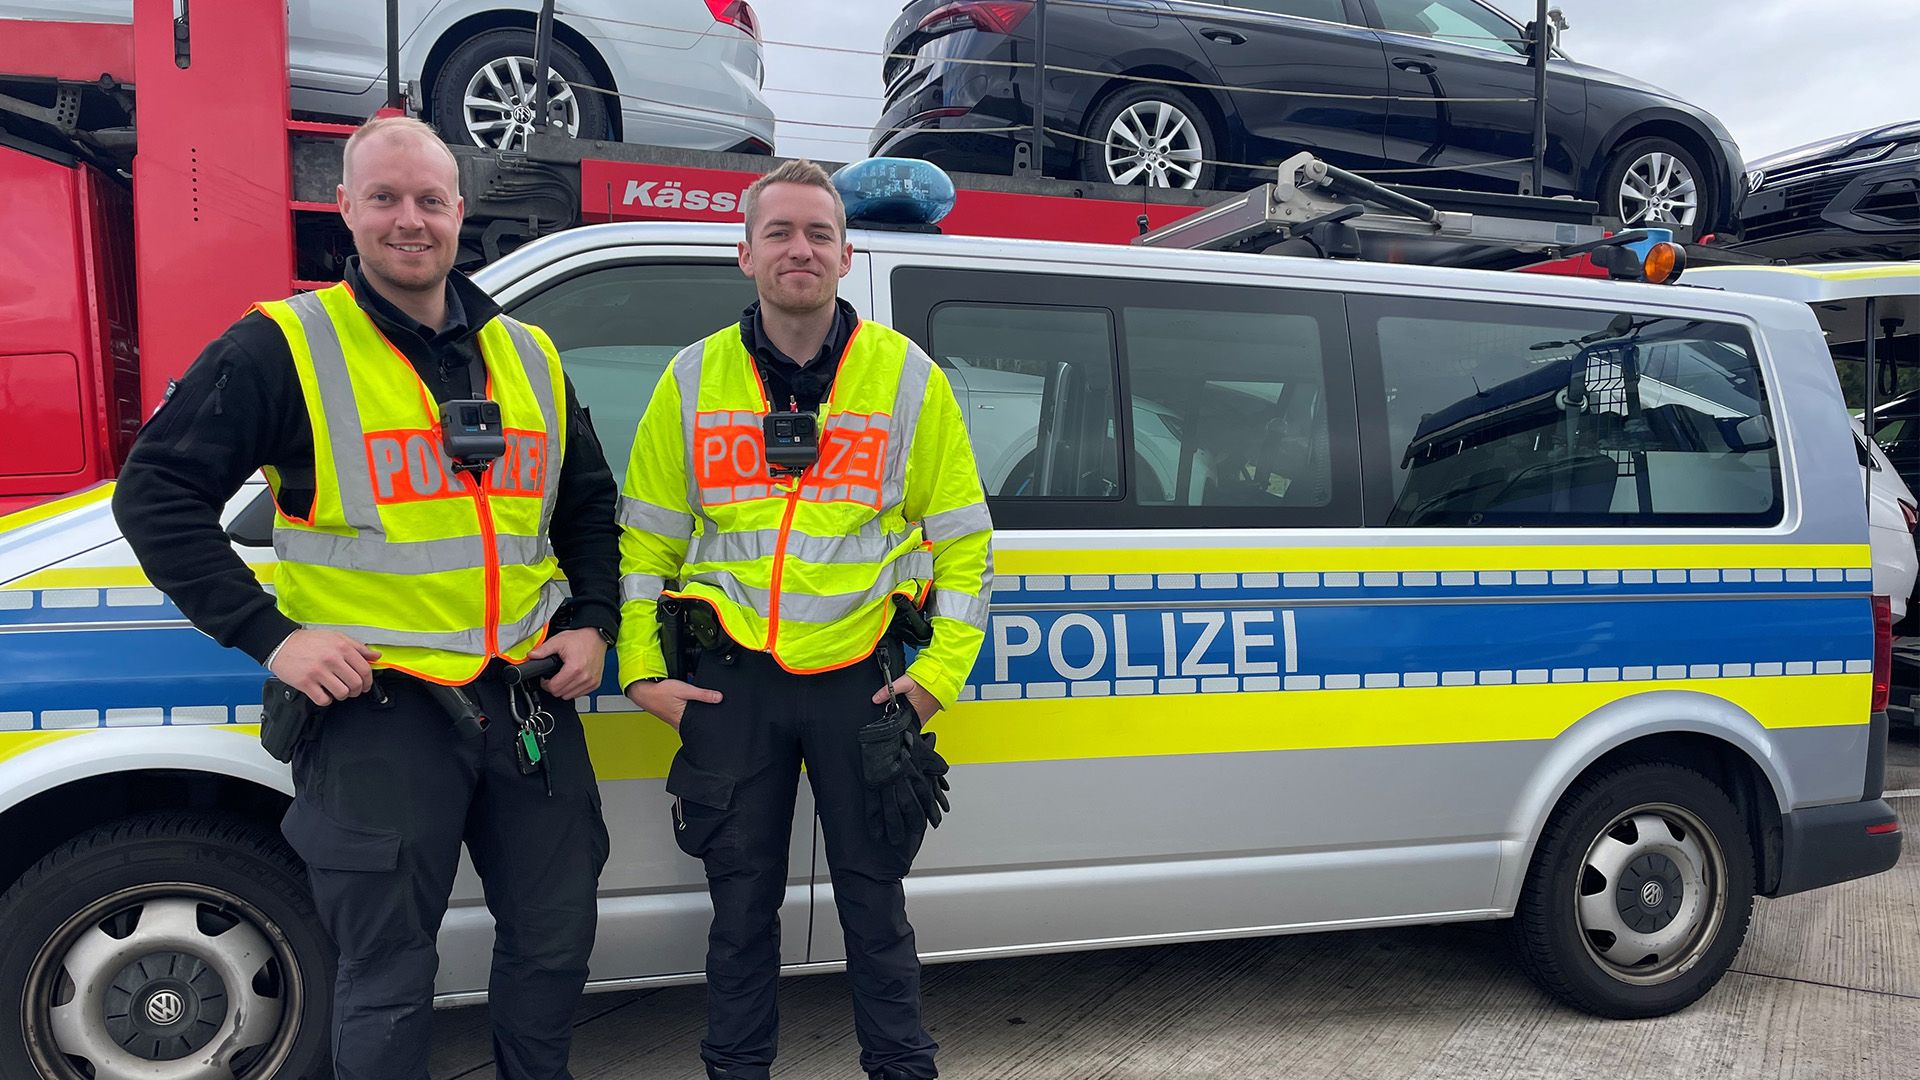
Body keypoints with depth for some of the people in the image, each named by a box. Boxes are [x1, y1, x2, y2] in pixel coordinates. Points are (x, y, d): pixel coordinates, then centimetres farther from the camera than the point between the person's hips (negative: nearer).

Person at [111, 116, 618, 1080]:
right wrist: (268, 634, -13)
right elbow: (154, 492, -6)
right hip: (376, 710, -4)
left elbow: (590, 505, 20)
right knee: (389, 978, 7)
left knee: (554, 939, 17)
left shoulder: (530, 356, 10)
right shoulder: (284, 348, -5)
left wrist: (591, 622, 7)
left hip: (529, 701, 5)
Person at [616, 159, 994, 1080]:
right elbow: (646, 537, 8)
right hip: (731, 676, 1)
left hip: (861, 675, -1)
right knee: (742, 899, 13)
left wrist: (942, 669, -3)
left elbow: (963, 537, 3)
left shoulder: (908, 378, -1)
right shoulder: (694, 379, 3)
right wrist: (641, 668, 2)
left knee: (873, 898, 10)